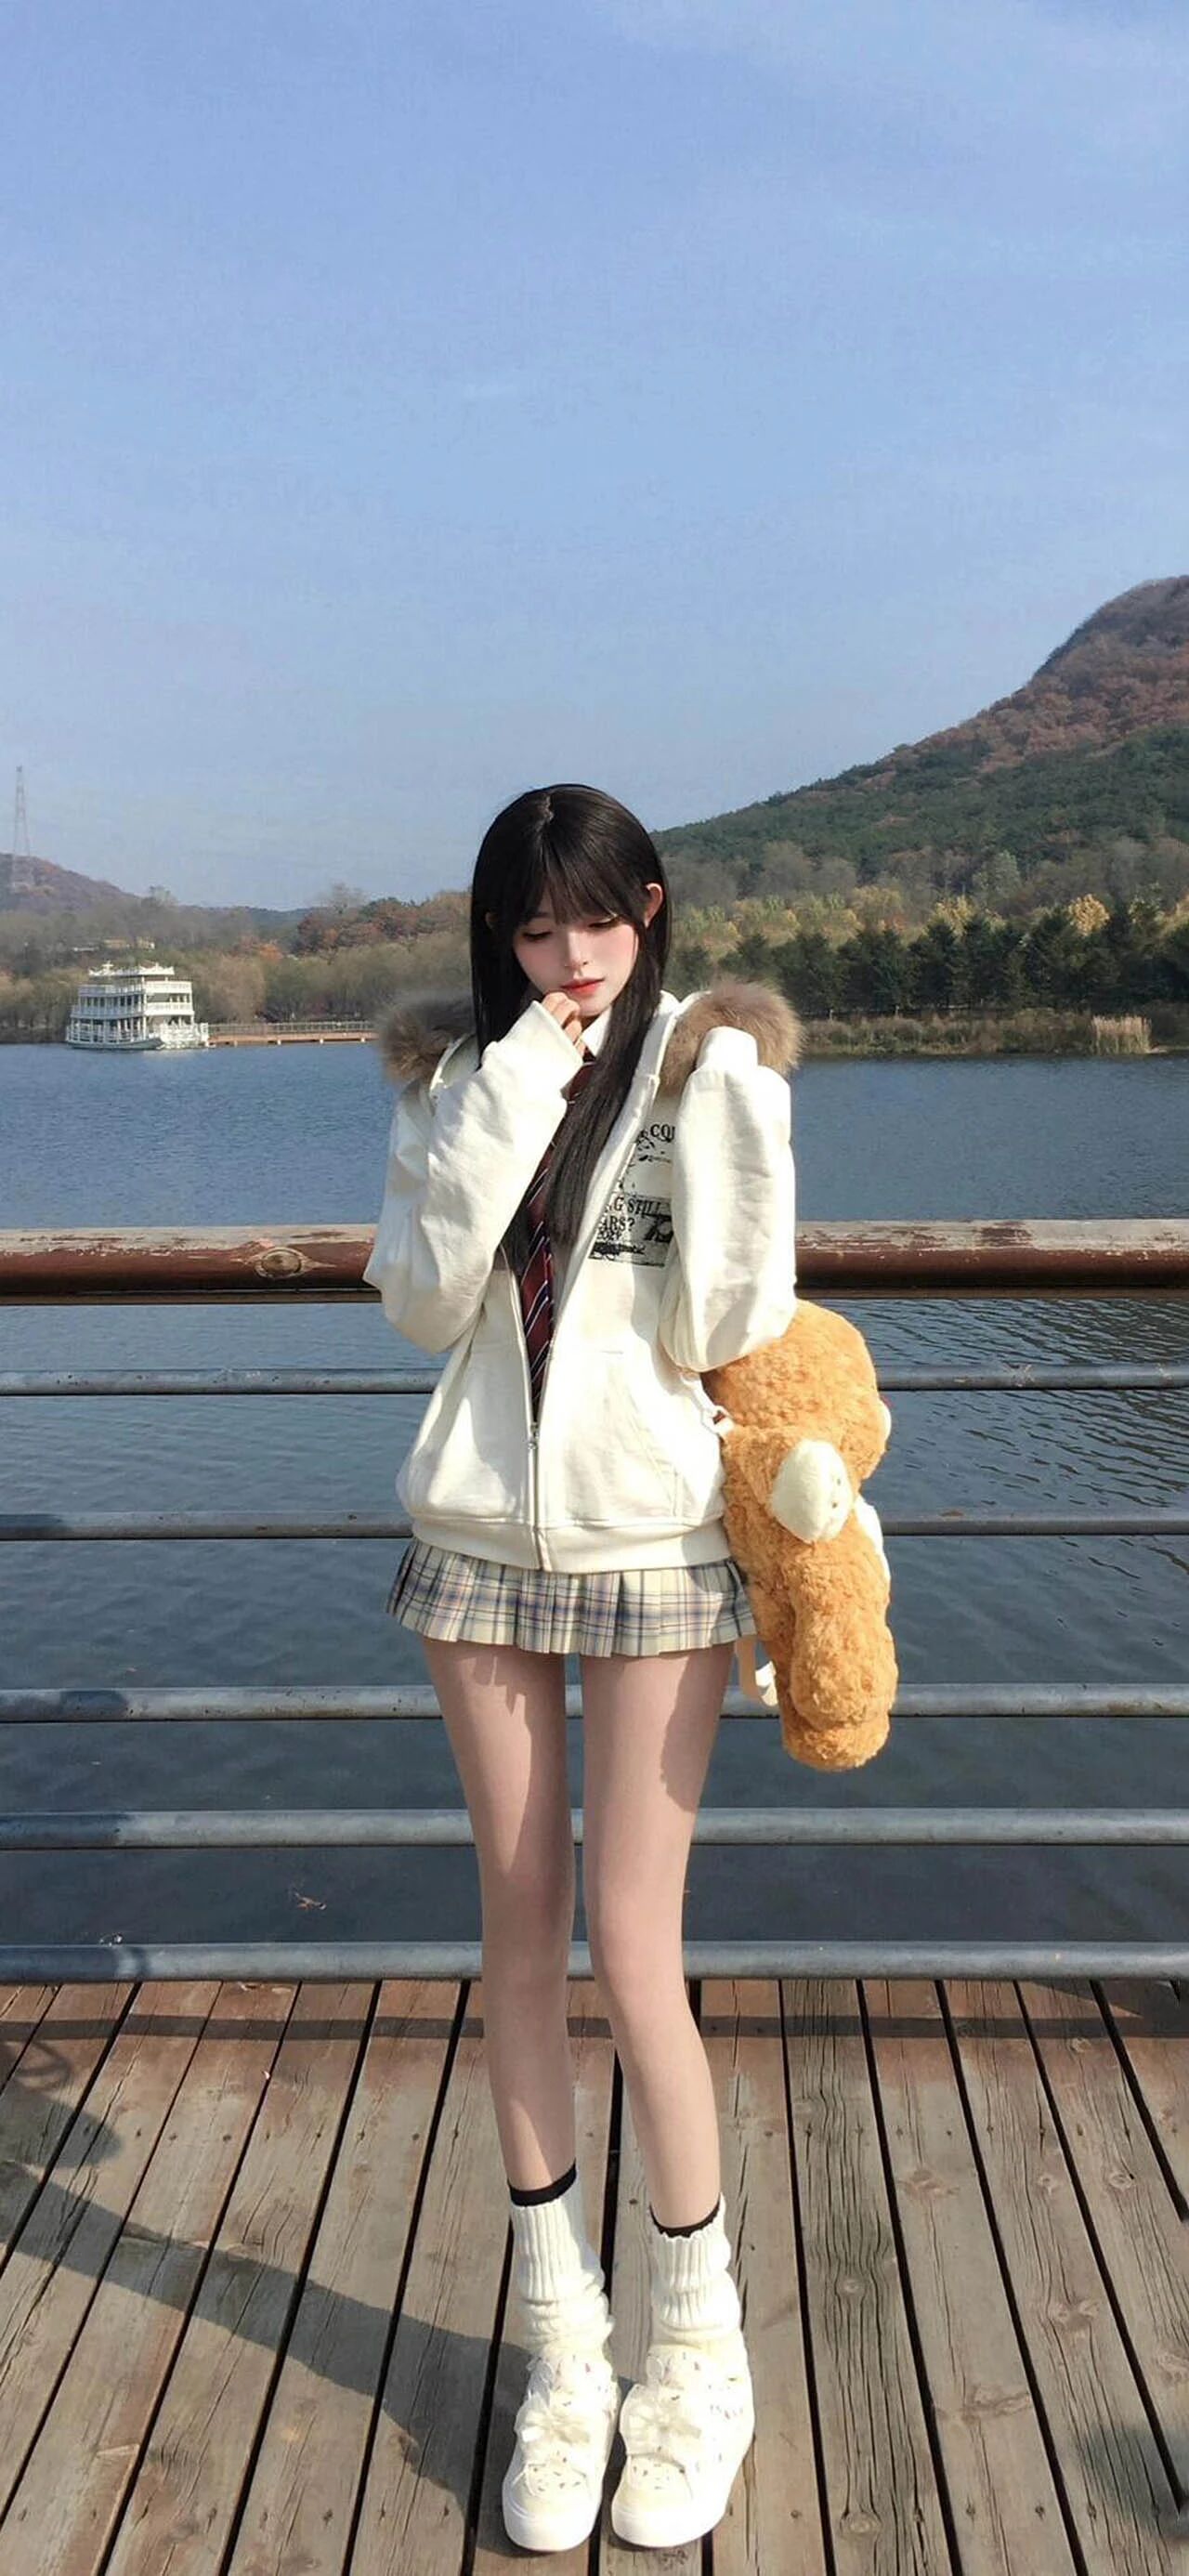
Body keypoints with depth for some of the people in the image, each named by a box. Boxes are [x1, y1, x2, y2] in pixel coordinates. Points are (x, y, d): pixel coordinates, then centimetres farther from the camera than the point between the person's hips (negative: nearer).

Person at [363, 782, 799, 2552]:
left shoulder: (714, 1066, -5)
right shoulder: (457, 1077, 5)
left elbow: (735, 1328, -10)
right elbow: (423, 1299, -10)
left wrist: (730, 1122, -16)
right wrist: (508, 1099, -15)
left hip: (654, 1539, -3)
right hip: (483, 1534, 3)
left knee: (631, 1952, -2)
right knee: (520, 1932, 10)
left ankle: (699, 2351, 22)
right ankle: (565, 2349, 28)